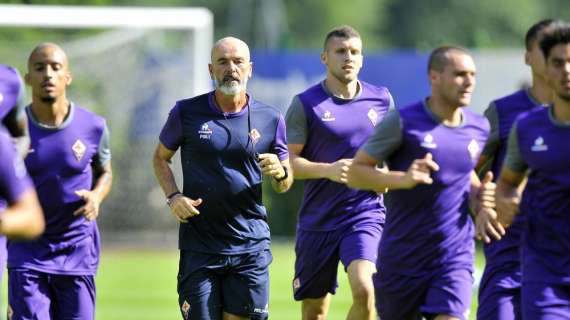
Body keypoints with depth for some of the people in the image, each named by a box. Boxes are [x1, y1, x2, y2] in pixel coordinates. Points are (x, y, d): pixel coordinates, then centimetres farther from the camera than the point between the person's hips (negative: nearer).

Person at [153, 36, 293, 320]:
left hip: (251, 246, 1)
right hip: (198, 243, -1)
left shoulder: (270, 119, 4)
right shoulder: (186, 113, 1)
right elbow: (160, 157, 14)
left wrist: (280, 173, -11)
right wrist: (173, 196, -3)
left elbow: (284, 185, 13)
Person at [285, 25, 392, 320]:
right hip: (317, 219, 0)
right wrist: (328, 170, -21)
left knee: (364, 289, -23)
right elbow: (287, 161, -5)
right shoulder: (305, 104, -3)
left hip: (365, 215, 0)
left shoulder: (381, 99, 6)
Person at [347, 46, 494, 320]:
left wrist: (478, 195, 3)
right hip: (402, 259, -2)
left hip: (454, 258, 2)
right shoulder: (402, 122, -10)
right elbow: (355, 172, -9)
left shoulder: (479, 128, 5)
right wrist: (402, 179, -26)